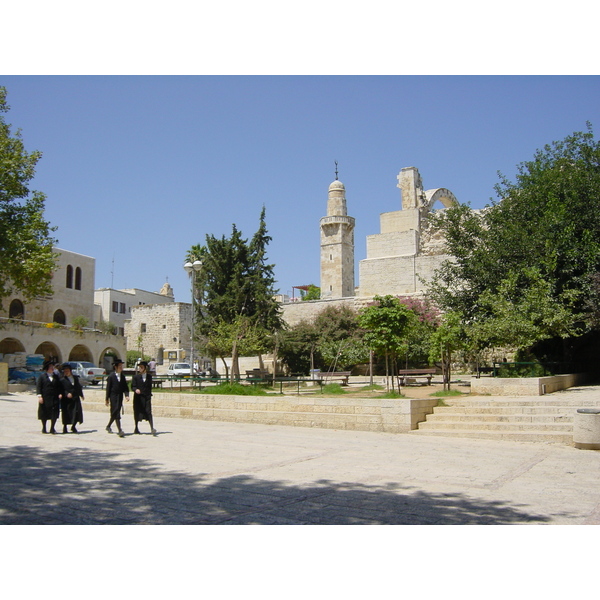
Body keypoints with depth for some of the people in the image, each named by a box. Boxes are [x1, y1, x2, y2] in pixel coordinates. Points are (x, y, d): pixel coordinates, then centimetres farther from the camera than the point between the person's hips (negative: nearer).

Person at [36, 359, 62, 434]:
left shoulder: (55, 377, 14)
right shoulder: (42, 376, 1)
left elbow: (59, 386, 17)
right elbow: (38, 386, -4)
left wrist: (60, 393, 2)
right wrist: (39, 396, -14)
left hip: (54, 398, 3)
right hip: (45, 398, -3)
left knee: (55, 414, -5)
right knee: (44, 414, 6)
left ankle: (52, 428, 5)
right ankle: (44, 428, 21)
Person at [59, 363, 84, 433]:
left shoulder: (75, 377, 12)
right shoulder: (62, 380, -3)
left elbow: (79, 387, 20)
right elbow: (62, 389, -10)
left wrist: (81, 395, 18)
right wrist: (67, 394, -25)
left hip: (75, 398, 4)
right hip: (66, 399, -3)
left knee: (77, 412, -3)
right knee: (66, 414, 2)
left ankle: (73, 426, 16)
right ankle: (64, 427, 20)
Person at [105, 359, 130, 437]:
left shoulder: (122, 376, 10)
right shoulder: (111, 376, -5)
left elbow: (125, 387, 9)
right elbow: (108, 388, -4)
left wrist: (126, 395, -7)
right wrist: (107, 399, -4)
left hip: (120, 397, 5)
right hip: (113, 396, -5)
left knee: (115, 413, 13)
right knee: (116, 413, -10)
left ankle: (108, 426, 35)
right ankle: (120, 431, -15)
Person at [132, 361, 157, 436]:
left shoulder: (149, 376, 9)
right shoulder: (136, 376, 3)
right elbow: (133, 386, -1)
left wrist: (149, 395, 9)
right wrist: (135, 390, -22)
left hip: (146, 397, 0)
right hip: (138, 397, 0)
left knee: (149, 412, -10)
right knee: (137, 413, 9)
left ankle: (152, 428, -17)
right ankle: (136, 428, 26)